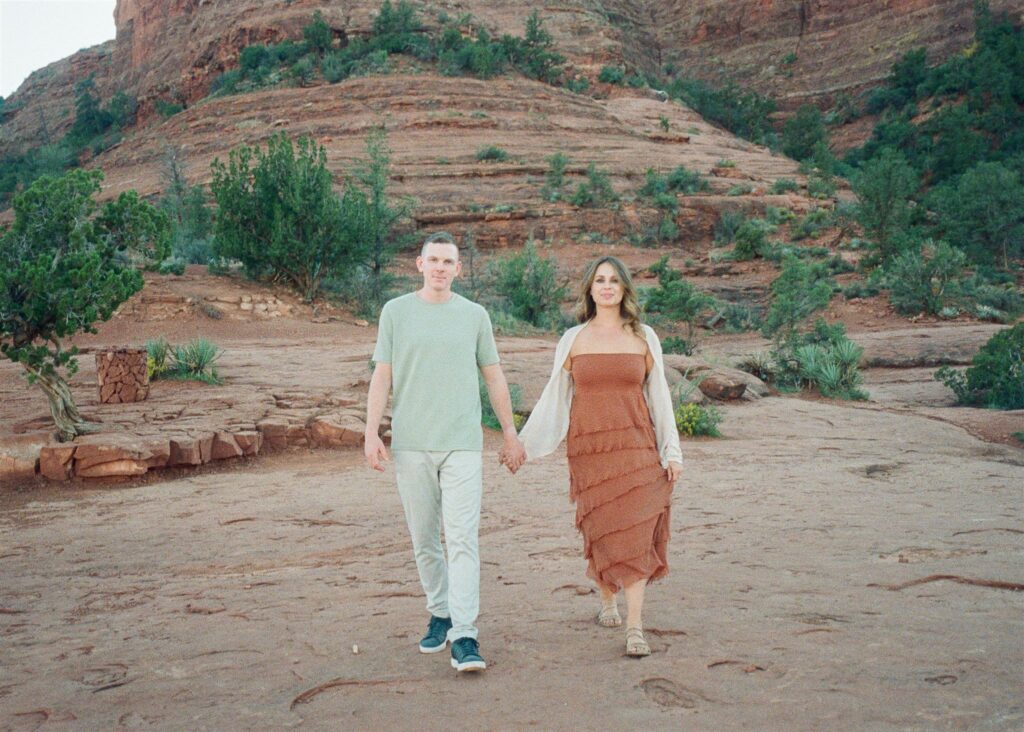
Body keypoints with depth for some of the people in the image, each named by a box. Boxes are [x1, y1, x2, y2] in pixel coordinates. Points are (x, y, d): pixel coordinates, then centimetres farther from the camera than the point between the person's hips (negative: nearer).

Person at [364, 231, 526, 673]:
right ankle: (440, 616, 27)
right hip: (411, 444, 1)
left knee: (462, 540, -8)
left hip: (462, 443, -1)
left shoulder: (474, 315, 8)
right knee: (423, 541, 9)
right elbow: (381, 376, 5)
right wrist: (371, 433, -4)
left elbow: (493, 376, 15)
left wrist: (510, 433, 15)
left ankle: (464, 637, -8)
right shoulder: (396, 311, 7)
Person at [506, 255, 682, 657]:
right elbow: (553, 399, 11)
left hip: (635, 447, 0)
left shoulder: (643, 338, 7)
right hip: (588, 450, 1)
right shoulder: (573, 340, 7)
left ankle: (635, 628, -8)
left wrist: (671, 451, 5)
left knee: (634, 532, -9)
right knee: (600, 533, 4)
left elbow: (659, 397, 9)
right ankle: (607, 600, 30)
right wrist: (522, 443, 9)